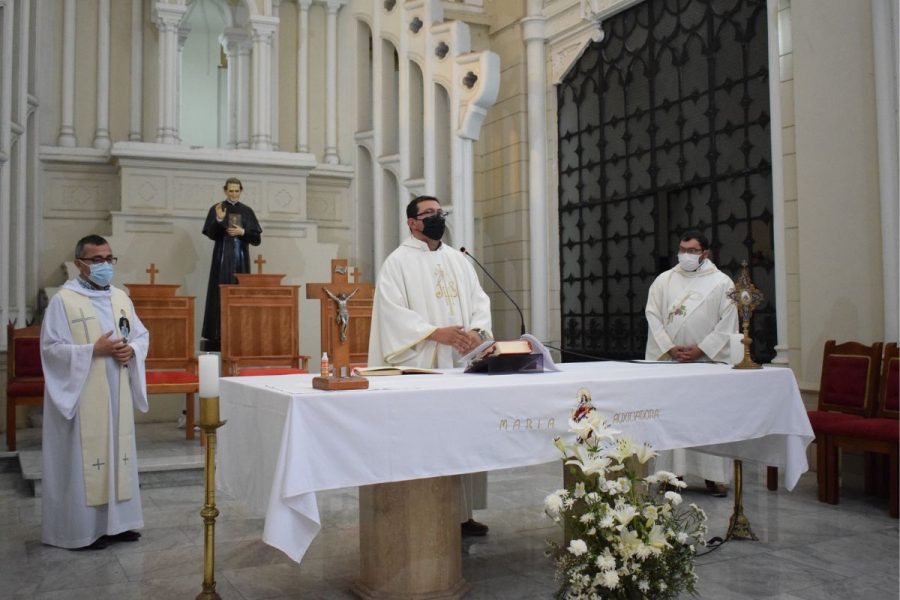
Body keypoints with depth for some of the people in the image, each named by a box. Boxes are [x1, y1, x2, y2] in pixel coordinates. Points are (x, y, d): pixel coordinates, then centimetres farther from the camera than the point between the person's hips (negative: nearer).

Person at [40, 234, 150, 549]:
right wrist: (94, 350, -20)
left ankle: (116, 521, 21)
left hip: (117, 394, 6)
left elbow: (142, 334, 13)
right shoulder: (63, 300, -7)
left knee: (118, 452, 10)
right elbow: (51, 347, -12)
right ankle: (83, 528, 10)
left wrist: (131, 350, -8)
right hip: (82, 396, -6)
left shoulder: (121, 297, 11)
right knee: (84, 458, -1)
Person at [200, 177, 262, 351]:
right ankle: (216, 339, -3)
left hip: (241, 260, 2)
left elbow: (257, 239, 7)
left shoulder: (247, 211, 9)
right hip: (222, 259, -2)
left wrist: (242, 232, -10)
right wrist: (219, 220, -24)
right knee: (220, 296, -5)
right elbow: (211, 234, -8)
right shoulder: (216, 209, 3)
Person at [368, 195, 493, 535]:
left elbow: (479, 299, 12)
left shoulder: (458, 260, 18)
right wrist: (437, 332, -20)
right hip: (422, 366, -5)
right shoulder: (398, 261, 0)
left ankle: (462, 513, 15)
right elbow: (393, 311, -11)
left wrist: (477, 330, -9)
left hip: (463, 362, 5)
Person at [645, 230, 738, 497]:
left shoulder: (722, 283, 4)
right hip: (668, 361, 2)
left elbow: (727, 324, -1)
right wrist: (669, 348, -8)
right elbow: (653, 316, 4)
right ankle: (673, 472, 7)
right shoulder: (664, 280, 9)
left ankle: (713, 475, 7)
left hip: (708, 360, -2)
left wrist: (701, 349, -10)